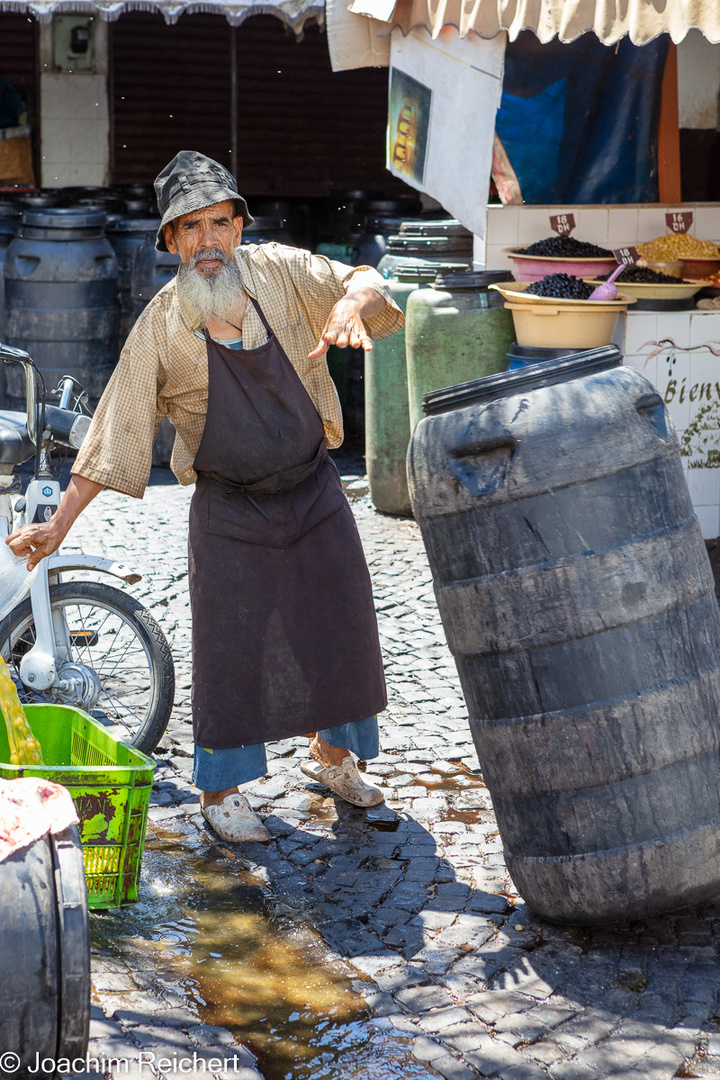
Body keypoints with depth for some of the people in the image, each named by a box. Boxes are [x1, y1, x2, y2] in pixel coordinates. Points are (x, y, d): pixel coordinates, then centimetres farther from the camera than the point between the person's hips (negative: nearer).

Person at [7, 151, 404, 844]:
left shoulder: (277, 271, -5)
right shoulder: (158, 329, -10)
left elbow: (366, 282, -6)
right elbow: (113, 432, -8)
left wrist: (350, 305, -32)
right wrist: (59, 523, -11)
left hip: (314, 488, 3)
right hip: (230, 507, -3)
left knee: (343, 621, 9)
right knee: (231, 640, -2)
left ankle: (331, 752, 32)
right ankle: (221, 791, 16)